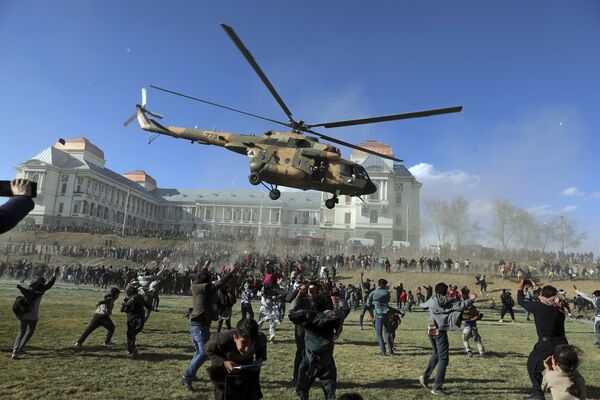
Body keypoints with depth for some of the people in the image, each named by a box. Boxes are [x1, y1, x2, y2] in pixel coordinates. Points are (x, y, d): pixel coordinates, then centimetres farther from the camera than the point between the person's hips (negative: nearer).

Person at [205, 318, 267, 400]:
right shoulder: (223, 339, -42)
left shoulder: (261, 339, -32)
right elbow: (209, 350, -19)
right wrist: (223, 363, -33)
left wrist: (259, 360, -25)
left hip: (247, 368, 2)